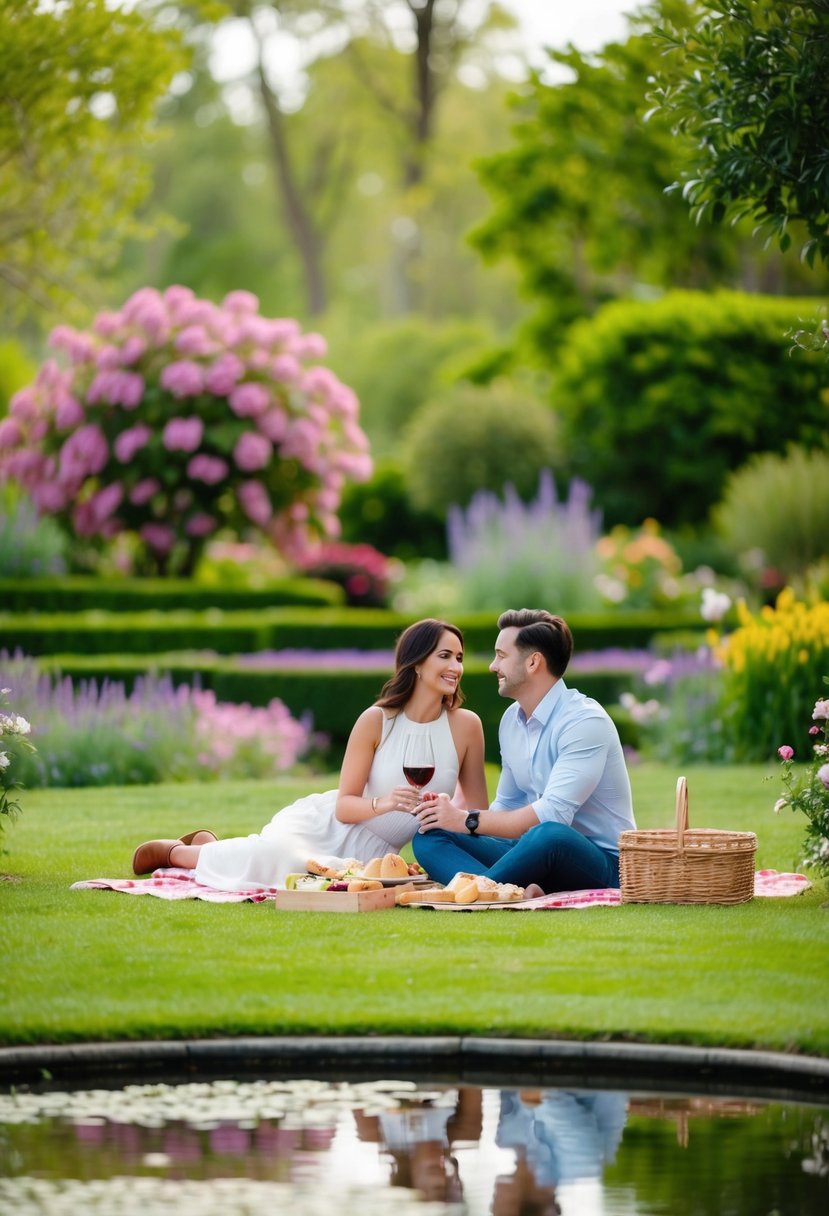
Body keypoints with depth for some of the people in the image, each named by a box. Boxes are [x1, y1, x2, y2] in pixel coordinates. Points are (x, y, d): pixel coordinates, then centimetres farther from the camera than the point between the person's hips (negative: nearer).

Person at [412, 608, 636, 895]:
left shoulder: (584, 721, -15)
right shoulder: (511, 721, 11)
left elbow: (553, 814, -24)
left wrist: (469, 820, -20)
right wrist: (454, 813, -1)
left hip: (601, 863, -8)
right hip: (539, 852, 8)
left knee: (549, 835, -43)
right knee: (429, 836, -12)